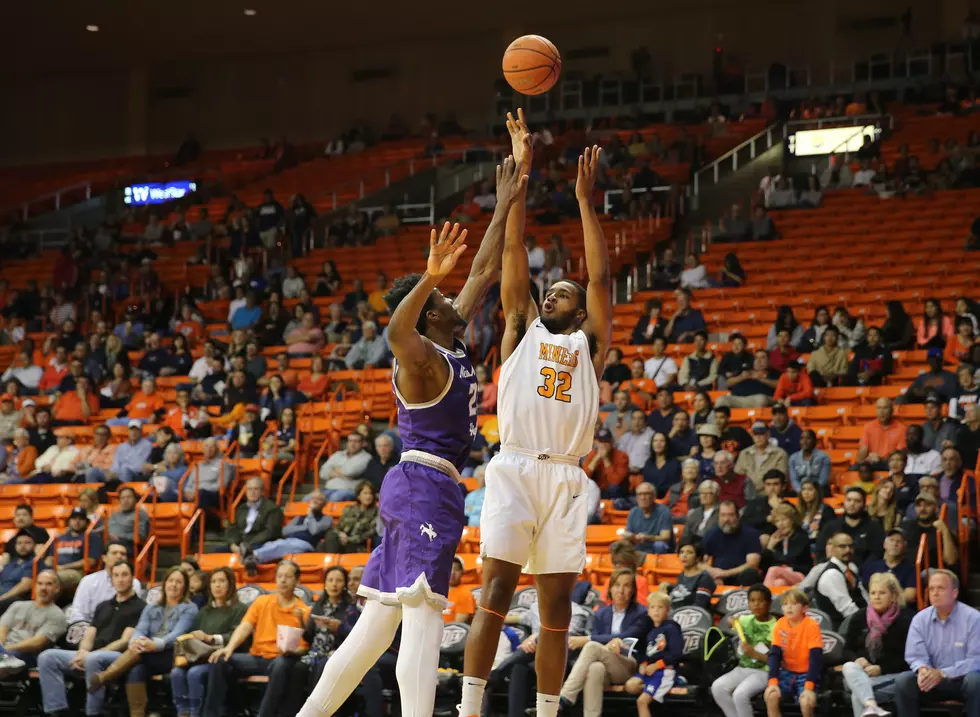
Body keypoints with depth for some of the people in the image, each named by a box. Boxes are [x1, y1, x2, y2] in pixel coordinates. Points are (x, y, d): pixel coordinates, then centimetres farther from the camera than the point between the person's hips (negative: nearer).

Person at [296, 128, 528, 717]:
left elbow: (486, 272, 19)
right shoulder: (421, 358, -11)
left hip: (417, 490, 10)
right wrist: (430, 276, -48)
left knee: (381, 620, 10)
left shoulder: (455, 346, 15)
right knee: (423, 618, -15)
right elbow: (395, 329, -36)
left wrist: (508, 204, 18)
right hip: (426, 486, -10)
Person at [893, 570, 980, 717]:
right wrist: (922, 669, -28)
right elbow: (915, 656, -2)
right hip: (932, 678, 3)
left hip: (962, 679, -3)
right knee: (903, 681, -24)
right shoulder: (920, 619, 1)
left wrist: (942, 673, -27)